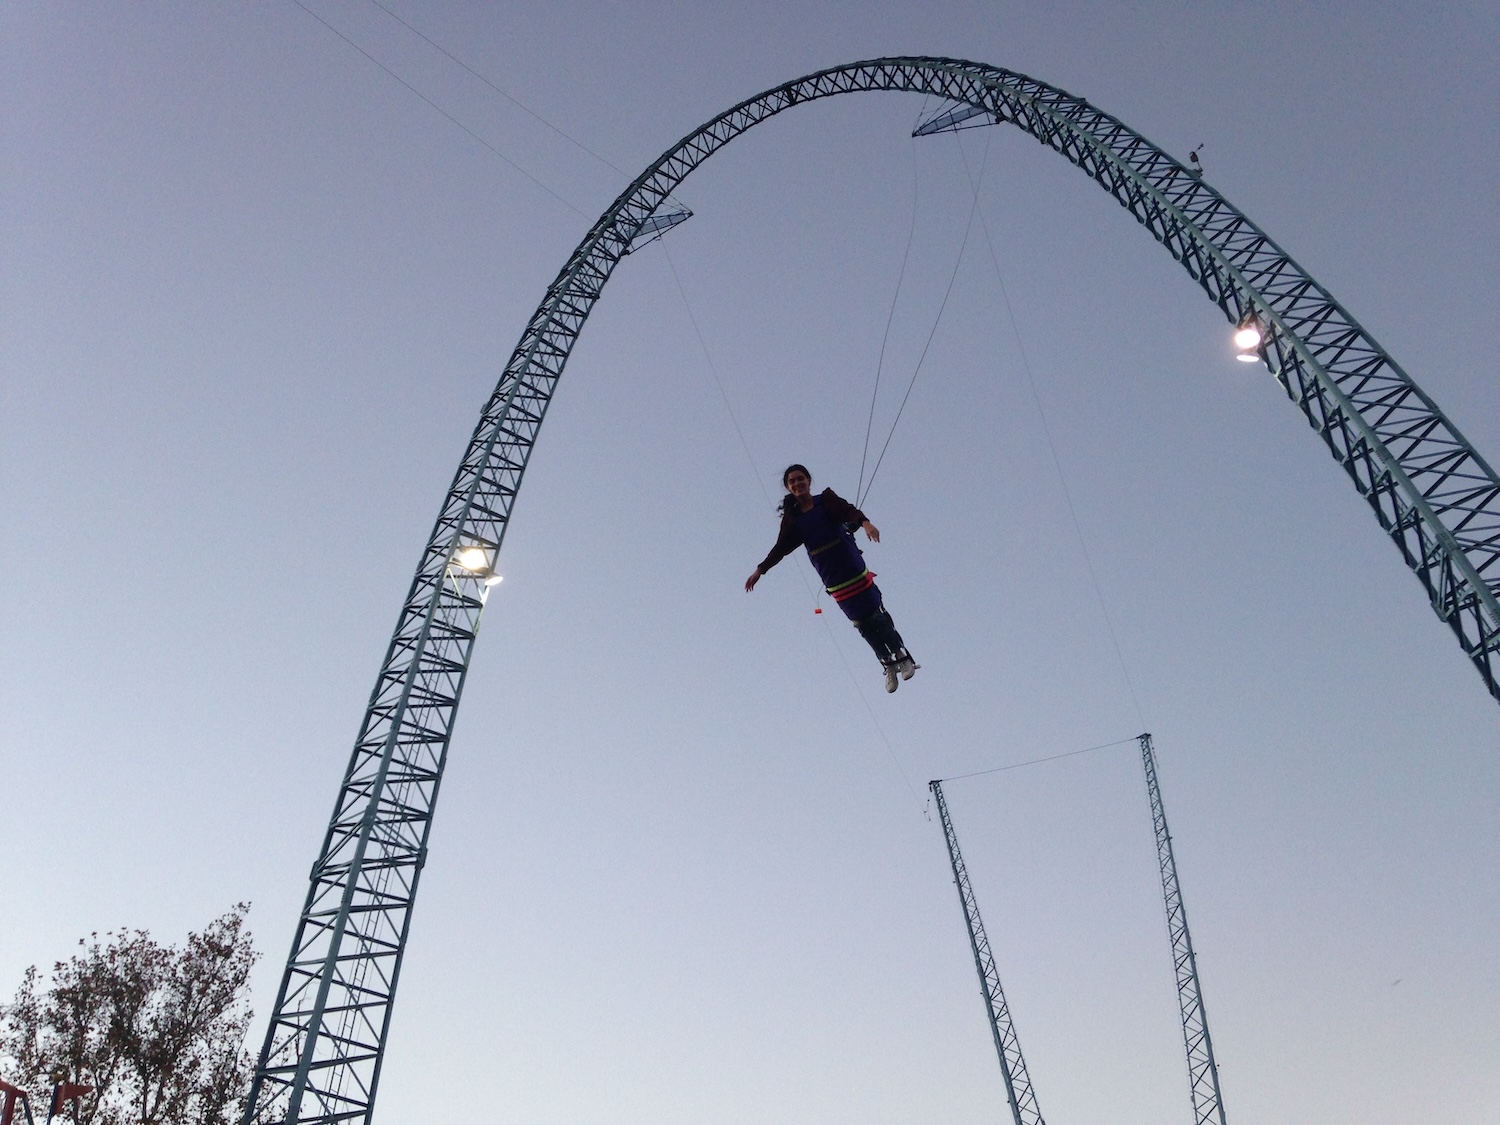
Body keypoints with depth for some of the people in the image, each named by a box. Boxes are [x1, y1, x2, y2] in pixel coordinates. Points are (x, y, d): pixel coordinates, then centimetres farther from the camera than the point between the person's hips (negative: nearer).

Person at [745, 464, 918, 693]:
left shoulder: (826, 500, -1)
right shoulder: (792, 518, 7)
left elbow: (848, 511, -17)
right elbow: (782, 547, 7)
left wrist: (865, 523, -38)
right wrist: (760, 570, -1)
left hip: (854, 570, -2)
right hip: (833, 581, 2)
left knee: (876, 616, -3)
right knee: (862, 623, 4)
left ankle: (902, 657, 13)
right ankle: (888, 665, 15)